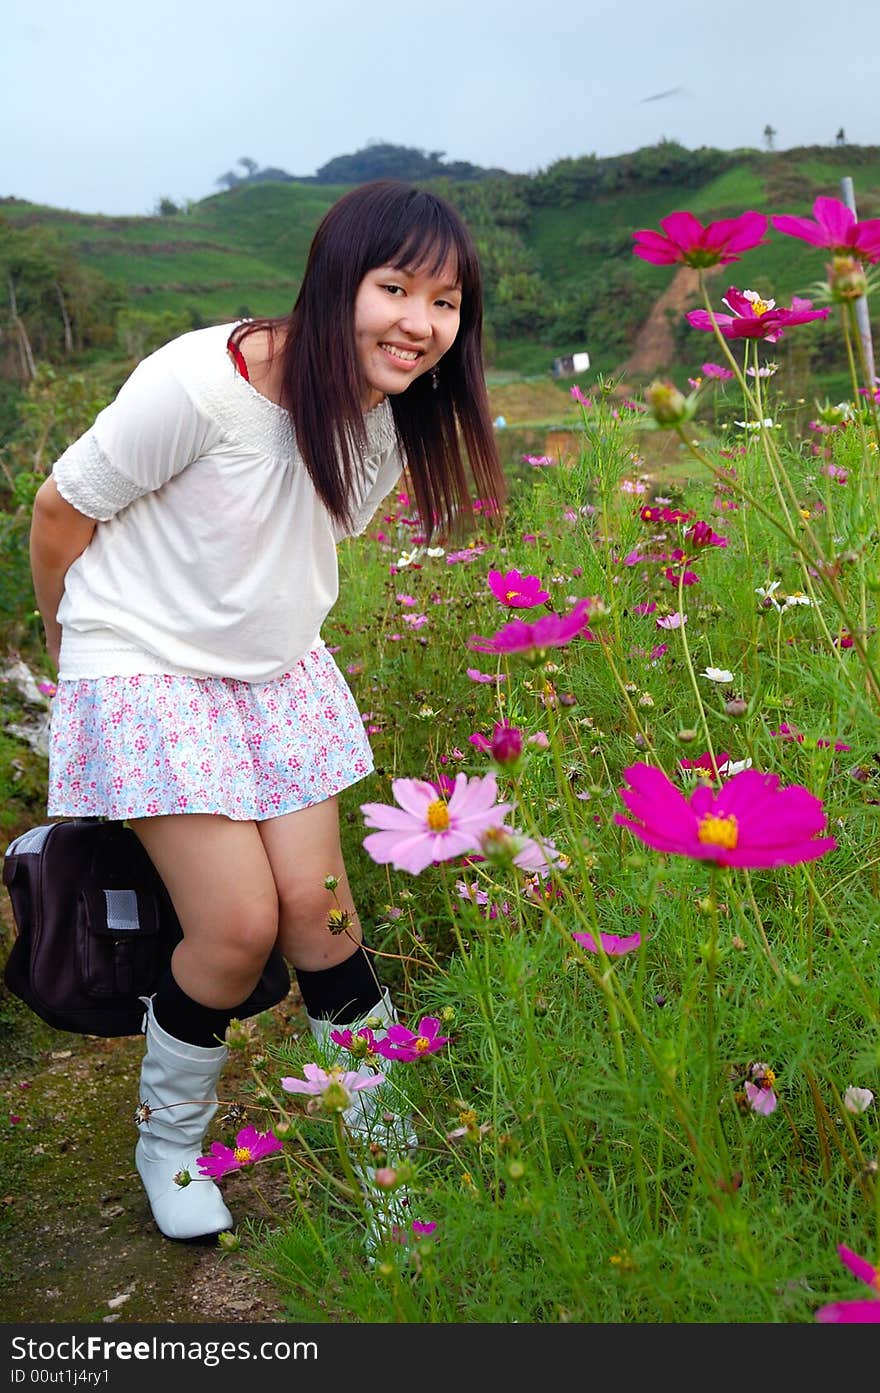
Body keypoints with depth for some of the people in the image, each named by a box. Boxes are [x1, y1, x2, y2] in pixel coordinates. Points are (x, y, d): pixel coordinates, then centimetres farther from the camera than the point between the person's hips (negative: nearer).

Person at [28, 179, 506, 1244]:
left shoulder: (395, 421, -5)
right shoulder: (202, 383, -26)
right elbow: (59, 512, -13)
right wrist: (74, 651, 2)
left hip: (280, 672, 5)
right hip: (145, 673, -5)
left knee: (316, 903, 1)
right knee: (239, 923, -9)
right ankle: (169, 1140, 19)